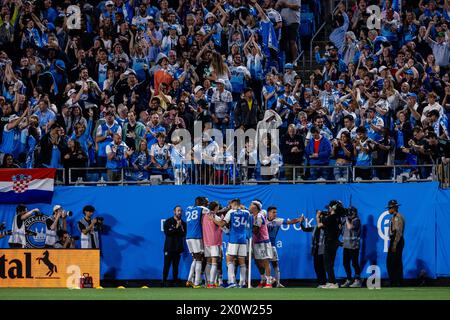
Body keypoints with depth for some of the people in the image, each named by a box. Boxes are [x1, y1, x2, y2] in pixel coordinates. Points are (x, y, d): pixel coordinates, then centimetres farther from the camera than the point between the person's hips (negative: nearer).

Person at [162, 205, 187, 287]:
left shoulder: (183, 223, 11)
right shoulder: (168, 221, 3)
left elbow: (184, 234, 1)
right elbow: (167, 232, -11)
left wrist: (181, 227, -13)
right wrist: (176, 228, -10)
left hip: (178, 248, 3)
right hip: (169, 247, -3)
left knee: (175, 266, 3)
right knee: (167, 265, -5)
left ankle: (175, 282, 5)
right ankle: (164, 282, 0)